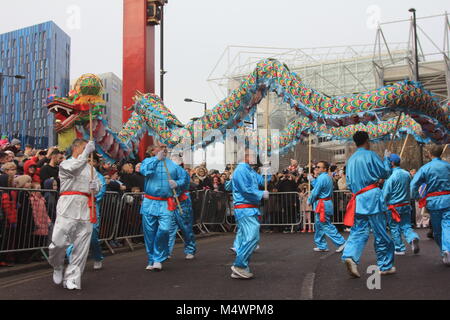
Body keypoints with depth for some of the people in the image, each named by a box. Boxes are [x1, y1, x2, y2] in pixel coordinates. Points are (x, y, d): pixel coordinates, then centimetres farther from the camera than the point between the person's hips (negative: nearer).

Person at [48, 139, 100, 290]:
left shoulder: (89, 167, 22)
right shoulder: (65, 164, 5)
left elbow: (97, 185, 22)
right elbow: (75, 168, -17)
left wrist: (95, 185, -1)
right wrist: (86, 152, -11)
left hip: (86, 209, 5)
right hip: (68, 207, -5)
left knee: (81, 246, 1)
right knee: (58, 242, -11)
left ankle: (72, 278, 11)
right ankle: (57, 266, 20)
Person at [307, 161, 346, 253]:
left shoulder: (321, 178, -18)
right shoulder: (329, 177, 11)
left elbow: (315, 193, -16)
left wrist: (309, 201, 0)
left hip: (322, 205, -10)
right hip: (328, 202, 10)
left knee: (326, 226, -6)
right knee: (319, 225, 15)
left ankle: (341, 242, -5)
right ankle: (321, 246, 21)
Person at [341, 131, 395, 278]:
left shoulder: (351, 160, 14)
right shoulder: (370, 155, -5)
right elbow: (386, 172, -2)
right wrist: (386, 158, 12)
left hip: (358, 199, 6)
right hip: (373, 197, -6)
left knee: (359, 231, 4)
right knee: (380, 234, 3)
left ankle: (350, 256, -20)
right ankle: (385, 266, 12)